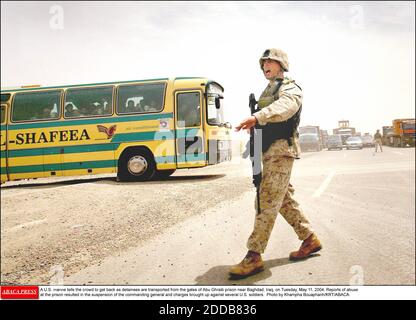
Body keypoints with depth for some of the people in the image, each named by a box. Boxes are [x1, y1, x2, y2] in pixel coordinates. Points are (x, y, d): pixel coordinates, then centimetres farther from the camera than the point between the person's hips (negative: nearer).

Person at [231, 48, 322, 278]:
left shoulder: (290, 89, -6)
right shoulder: (267, 91, 23)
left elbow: (284, 107, -30)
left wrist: (257, 117, -46)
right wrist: (254, 125, 4)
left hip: (281, 150, -9)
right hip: (267, 151, 9)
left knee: (266, 202, -13)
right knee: (284, 200, 14)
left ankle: (254, 257, -12)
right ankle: (310, 240, 26)